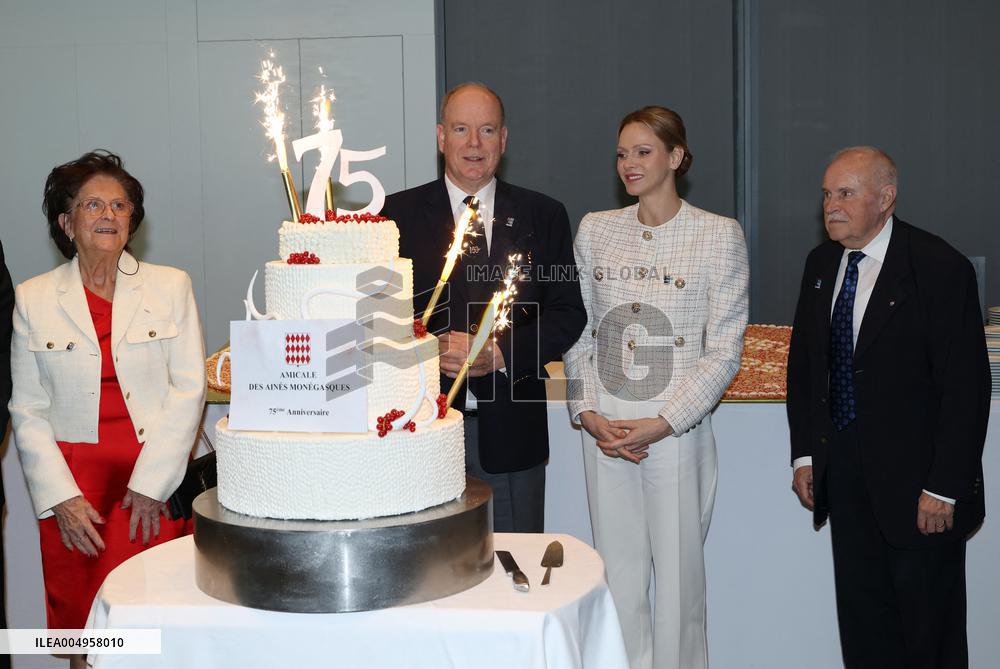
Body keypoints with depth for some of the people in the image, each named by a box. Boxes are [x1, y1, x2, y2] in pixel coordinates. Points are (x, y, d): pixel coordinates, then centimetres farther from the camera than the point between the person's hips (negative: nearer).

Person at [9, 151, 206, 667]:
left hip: (156, 476, -1)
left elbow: (189, 388, 0)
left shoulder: (171, 287, 5)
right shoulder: (32, 299, 6)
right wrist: (61, 497, -6)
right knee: (79, 622, -1)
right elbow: (27, 410, 5)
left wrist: (150, 484, -8)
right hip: (69, 482, 1)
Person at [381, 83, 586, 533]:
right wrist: (433, 347, -17)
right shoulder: (398, 214, 5)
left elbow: (568, 314, 4)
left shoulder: (544, 217, 8)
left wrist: (500, 353, -11)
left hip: (512, 431, 1)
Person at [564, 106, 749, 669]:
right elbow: (578, 331, 10)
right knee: (617, 574, 10)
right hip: (604, 432, 3)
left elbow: (724, 351, -5)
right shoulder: (595, 229, 8)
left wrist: (661, 423, -12)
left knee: (678, 576, 5)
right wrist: (589, 412, -2)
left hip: (677, 433, -3)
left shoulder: (720, 235, -3)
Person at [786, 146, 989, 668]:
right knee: (861, 621, 14)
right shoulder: (821, 264, 7)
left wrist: (944, 488, -17)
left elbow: (965, 386, -15)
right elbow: (802, 362, 15)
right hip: (843, 477, 6)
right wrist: (804, 454, 9)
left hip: (915, 479, -6)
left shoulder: (940, 268, -13)